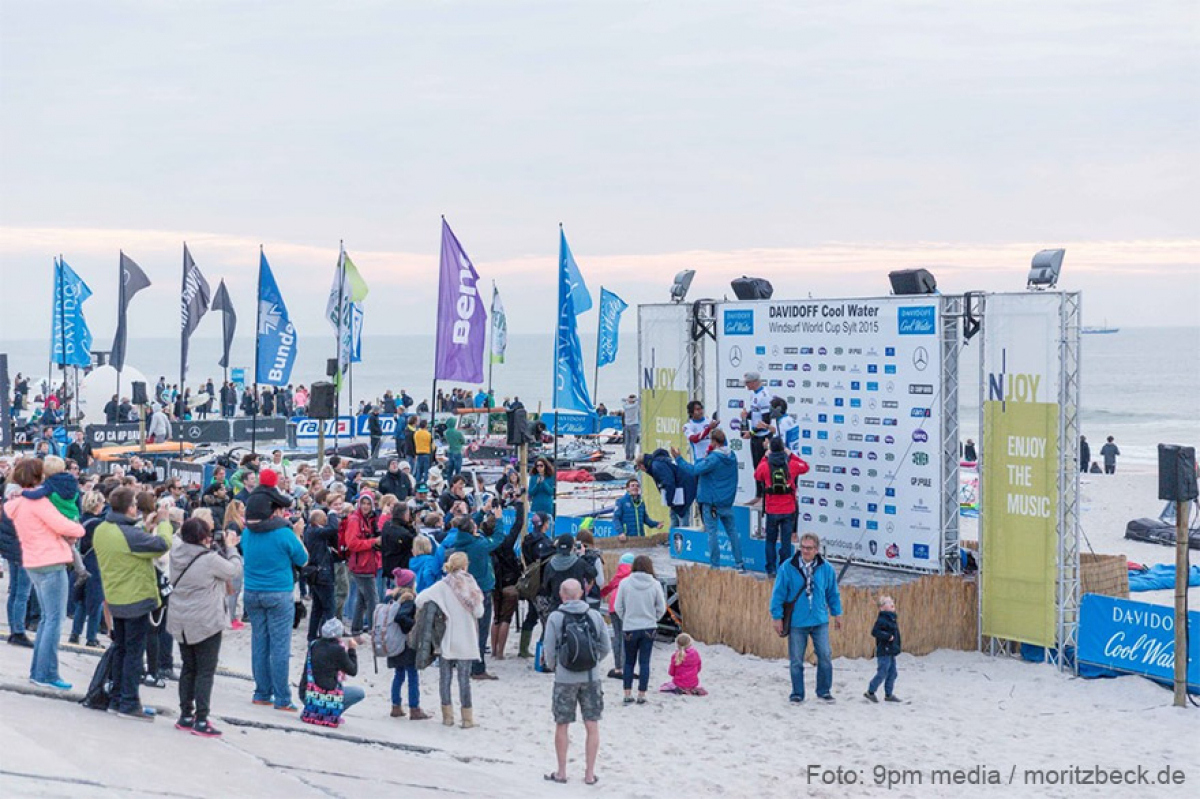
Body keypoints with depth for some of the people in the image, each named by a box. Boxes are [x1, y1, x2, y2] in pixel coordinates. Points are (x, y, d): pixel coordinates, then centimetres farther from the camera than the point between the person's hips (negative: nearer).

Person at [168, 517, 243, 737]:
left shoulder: (176, 554, -3)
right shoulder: (210, 559, -22)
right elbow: (234, 570, -8)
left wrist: (222, 547, 4)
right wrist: (230, 547, 5)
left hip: (181, 623, 7)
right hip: (206, 624, -7)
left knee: (188, 668, 17)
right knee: (205, 672, 1)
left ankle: (186, 715, 22)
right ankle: (201, 721, -1)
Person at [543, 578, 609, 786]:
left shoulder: (555, 618, -7)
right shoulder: (595, 616, 0)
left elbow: (549, 650, -4)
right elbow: (605, 648, 5)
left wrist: (552, 667, 15)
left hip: (565, 679, -2)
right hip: (591, 678, 2)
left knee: (562, 726, 10)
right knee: (592, 726, 8)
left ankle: (561, 772, 17)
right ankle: (590, 773, 11)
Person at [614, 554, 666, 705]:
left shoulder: (625, 583, -9)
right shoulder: (655, 584, -8)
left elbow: (618, 607, -2)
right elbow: (661, 608, -1)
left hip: (629, 629, 0)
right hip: (649, 629, 0)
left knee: (629, 662, 13)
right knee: (644, 662, 7)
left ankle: (627, 695, 11)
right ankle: (641, 695, 7)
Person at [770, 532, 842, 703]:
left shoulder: (826, 568, 0)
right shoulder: (788, 567, -7)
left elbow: (833, 593, 12)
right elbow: (778, 593, -3)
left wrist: (836, 613, 15)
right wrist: (777, 617, -4)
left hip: (820, 621, 1)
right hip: (796, 622, -1)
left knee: (825, 656, 0)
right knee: (796, 660, 4)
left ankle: (824, 691, 18)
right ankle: (797, 693, 19)